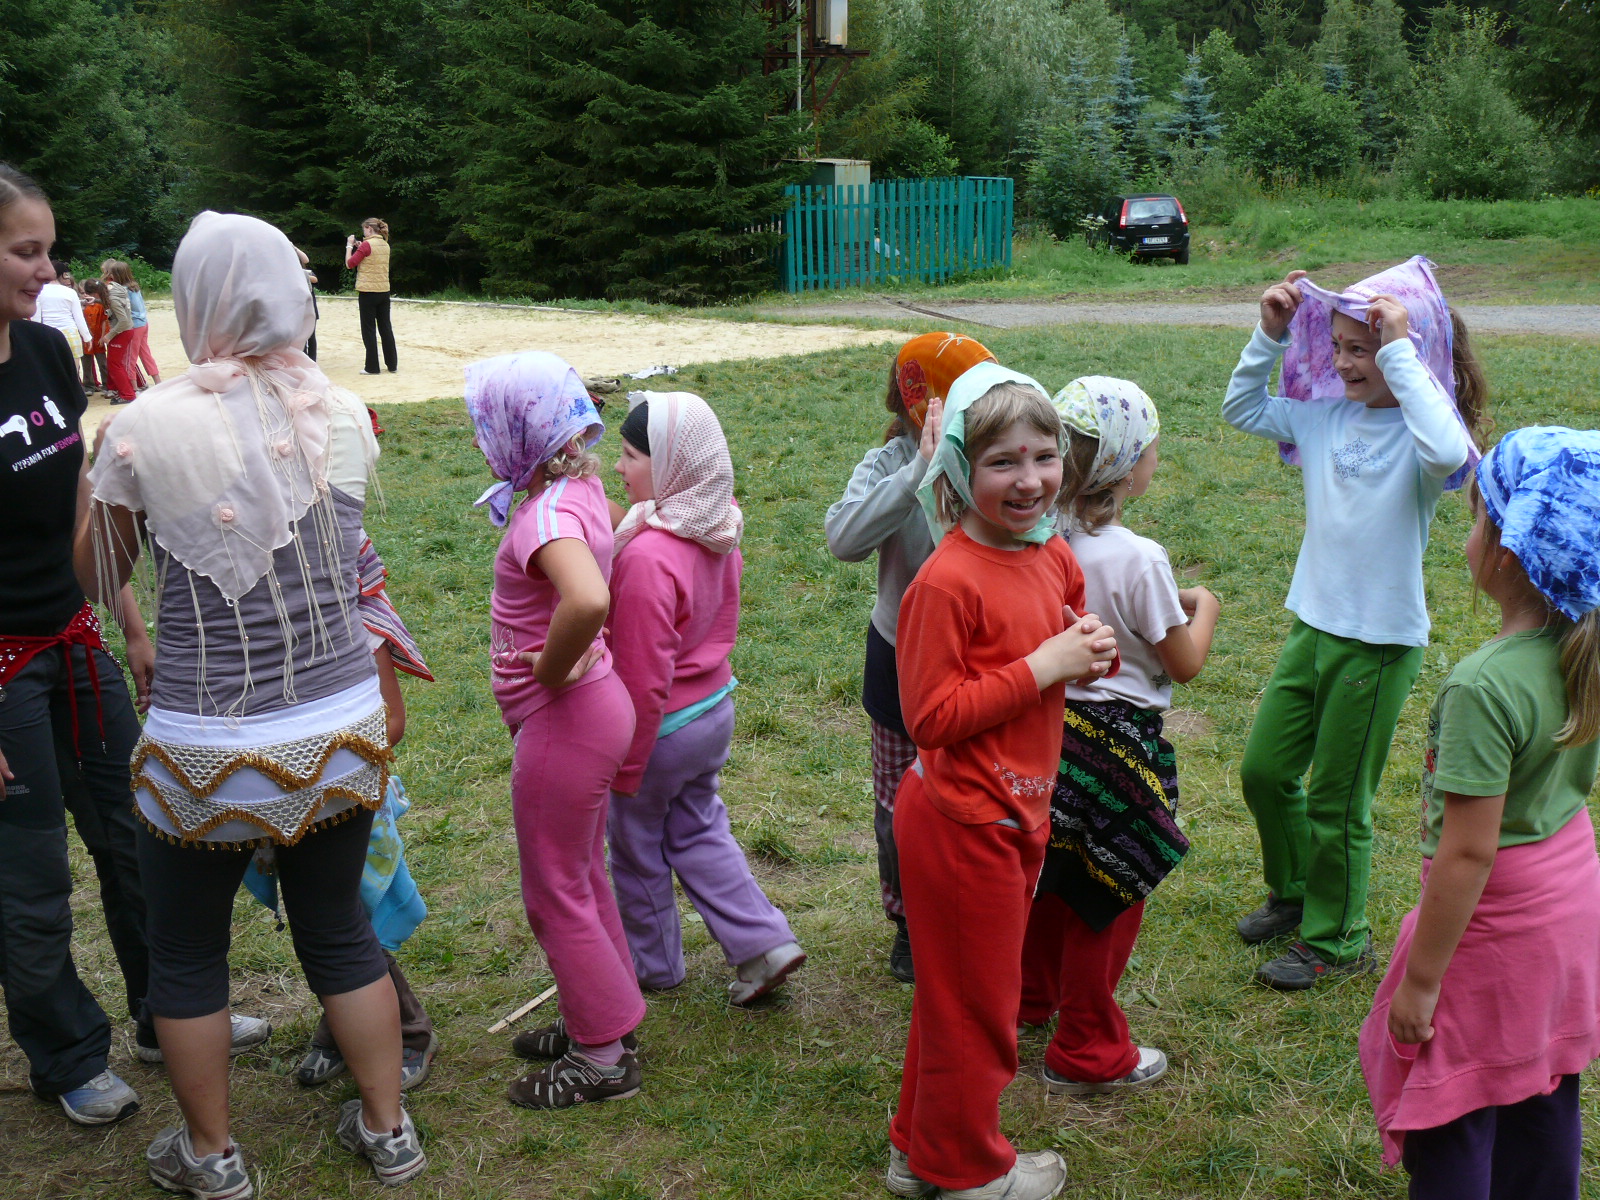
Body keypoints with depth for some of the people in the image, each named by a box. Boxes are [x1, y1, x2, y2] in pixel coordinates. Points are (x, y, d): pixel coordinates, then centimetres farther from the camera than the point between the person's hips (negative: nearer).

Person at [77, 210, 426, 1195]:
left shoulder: (145, 428, -14)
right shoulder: (342, 414, -4)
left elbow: (98, 581, 3)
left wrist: (95, 476, 20)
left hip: (209, 749, -3)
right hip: (342, 732, 4)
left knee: (186, 954, 20)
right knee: (339, 931, 21)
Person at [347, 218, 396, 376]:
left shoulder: (367, 244, -13)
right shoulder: (385, 245, 8)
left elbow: (350, 263, -10)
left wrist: (350, 245, 1)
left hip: (368, 292, -6)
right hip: (384, 291, 6)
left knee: (369, 330, 0)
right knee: (385, 328, 12)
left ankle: (372, 367, 1)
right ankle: (392, 364, 14)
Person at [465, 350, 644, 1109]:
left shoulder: (548, 514, -25)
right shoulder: (579, 490, 4)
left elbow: (588, 600, -45)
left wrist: (551, 667, -28)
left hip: (565, 718, -10)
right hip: (586, 707, 10)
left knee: (555, 892, 6)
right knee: (581, 876, 23)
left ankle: (603, 1059, 20)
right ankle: (604, 1022, 40)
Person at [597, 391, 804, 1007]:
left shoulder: (647, 556, -31)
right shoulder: (718, 532, -5)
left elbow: (643, 681, -25)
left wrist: (624, 768, -16)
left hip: (663, 727, -8)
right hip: (715, 707, 8)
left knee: (636, 847, 16)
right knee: (697, 830, 24)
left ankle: (654, 964, 36)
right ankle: (764, 944, 21)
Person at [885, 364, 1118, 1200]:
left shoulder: (1054, 557, 2)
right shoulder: (948, 580, -24)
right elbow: (930, 716, -24)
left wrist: (1087, 655, -5)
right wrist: (1043, 667, -24)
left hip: (1017, 813, 9)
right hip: (961, 822, -9)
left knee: (967, 992, 23)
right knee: (973, 1003, 11)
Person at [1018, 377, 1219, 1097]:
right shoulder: (1140, 559, -23)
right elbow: (1185, 664, -10)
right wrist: (1202, 607, 7)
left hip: (1054, 728, 7)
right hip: (1119, 744, -7)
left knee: (1054, 876, 25)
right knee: (1109, 898, 9)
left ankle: (1033, 997, 45)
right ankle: (1087, 1052, 22)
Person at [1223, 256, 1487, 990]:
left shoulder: (1419, 434, -18)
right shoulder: (1326, 416, 0)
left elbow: (1450, 454, -42)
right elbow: (1241, 409, 11)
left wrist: (1399, 352, -35)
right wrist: (1270, 334, -2)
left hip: (1381, 641, -6)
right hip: (1312, 625, 6)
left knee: (1337, 802, 7)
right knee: (1263, 771, 17)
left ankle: (1338, 940, 29)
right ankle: (1295, 891, 42)